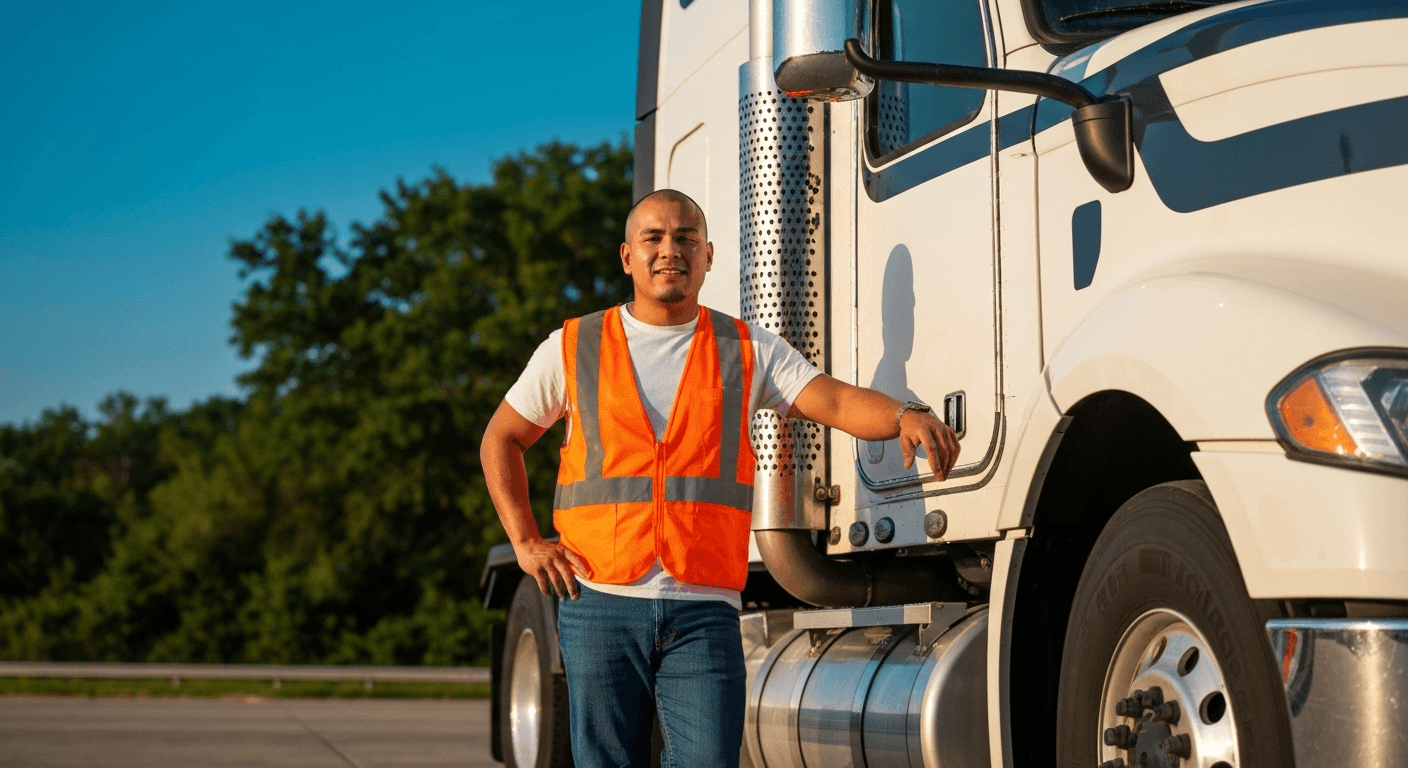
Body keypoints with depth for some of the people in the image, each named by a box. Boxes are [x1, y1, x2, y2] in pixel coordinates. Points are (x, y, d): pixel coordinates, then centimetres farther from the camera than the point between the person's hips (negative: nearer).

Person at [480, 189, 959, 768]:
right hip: (601, 606, 0)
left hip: (704, 612, 0)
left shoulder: (749, 351, 10)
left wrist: (904, 415, -25)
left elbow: (836, 401, -4)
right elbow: (501, 439, 18)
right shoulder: (574, 347, 10)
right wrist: (525, 542, 6)